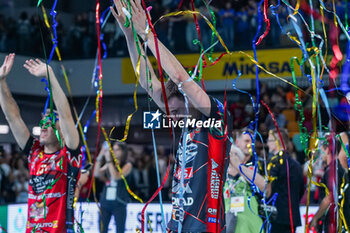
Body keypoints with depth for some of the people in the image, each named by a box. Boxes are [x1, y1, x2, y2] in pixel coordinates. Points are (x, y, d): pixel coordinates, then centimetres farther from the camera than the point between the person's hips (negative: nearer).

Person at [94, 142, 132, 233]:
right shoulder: (108, 164, 12)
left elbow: (116, 176, -15)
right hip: (105, 202, 4)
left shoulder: (127, 165, 0)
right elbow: (97, 174, -1)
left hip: (119, 204, -4)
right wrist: (99, 157, -8)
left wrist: (109, 160, -14)